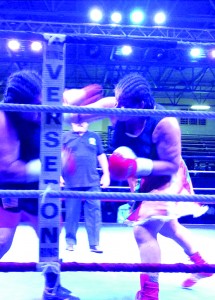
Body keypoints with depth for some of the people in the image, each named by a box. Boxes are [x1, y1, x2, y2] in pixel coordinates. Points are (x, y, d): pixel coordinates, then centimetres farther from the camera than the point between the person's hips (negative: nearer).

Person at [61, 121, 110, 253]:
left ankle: (94, 243, 7)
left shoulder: (94, 137, 13)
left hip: (92, 182, 1)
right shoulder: (66, 137, 9)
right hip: (72, 183, -1)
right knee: (71, 214, 6)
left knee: (94, 213, -1)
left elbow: (101, 156, 15)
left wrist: (106, 174, 11)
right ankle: (70, 242, 19)